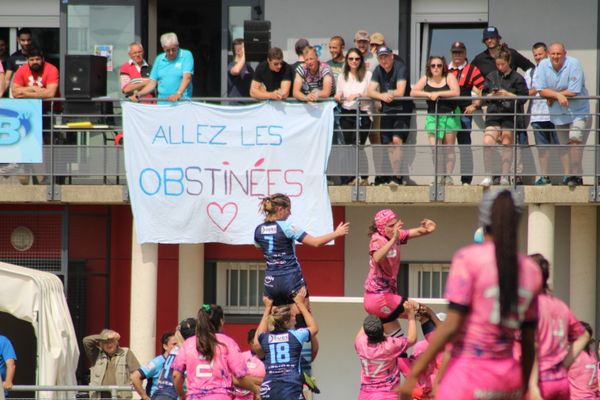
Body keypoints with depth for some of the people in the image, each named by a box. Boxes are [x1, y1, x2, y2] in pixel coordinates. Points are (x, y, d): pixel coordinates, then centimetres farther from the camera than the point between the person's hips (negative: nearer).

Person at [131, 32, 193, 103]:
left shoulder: (186, 55, -1)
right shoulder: (159, 59, 13)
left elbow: (187, 77, -14)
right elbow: (152, 83, 14)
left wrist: (178, 94, -30)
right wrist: (139, 94, -2)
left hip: (181, 102, -3)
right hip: (162, 104, 3)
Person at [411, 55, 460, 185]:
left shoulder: (449, 77, -2)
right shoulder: (425, 79, 6)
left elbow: (456, 92, -16)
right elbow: (413, 92, 1)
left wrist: (438, 94, -17)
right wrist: (428, 94, -13)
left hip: (450, 115, -2)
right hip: (433, 116, 2)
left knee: (448, 149, 3)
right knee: (434, 147, -11)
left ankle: (448, 176, 10)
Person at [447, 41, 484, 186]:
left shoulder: (472, 70, 2)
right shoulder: (445, 70, 15)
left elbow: (482, 90, -3)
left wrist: (475, 105, -9)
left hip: (464, 112, -4)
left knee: (464, 146, -1)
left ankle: (466, 179, 2)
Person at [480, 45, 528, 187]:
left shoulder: (517, 78, 1)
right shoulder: (491, 77, 12)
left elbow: (523, 98, -2)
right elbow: (484, 95, 13)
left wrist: (508, 95, -12)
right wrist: (491, 95, -8)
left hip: (510, 115, -2)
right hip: (494, 113, 2)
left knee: (507, 143, 0)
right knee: (487, 142, -12)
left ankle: (505, 176, 8)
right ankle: (488, 176, -5)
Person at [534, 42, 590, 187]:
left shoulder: (574, 64, -17)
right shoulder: (543, 65, -4)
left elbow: (574, 92, -20)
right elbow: (541, 90, -7)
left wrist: (552, 97, -12)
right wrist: (558, 95, -23)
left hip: (578, 111, -5)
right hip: (559, 114, 5)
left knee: (575, 140, -19)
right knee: (564, 146, 9)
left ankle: (576, 175, -19)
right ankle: (568, 175, 16)